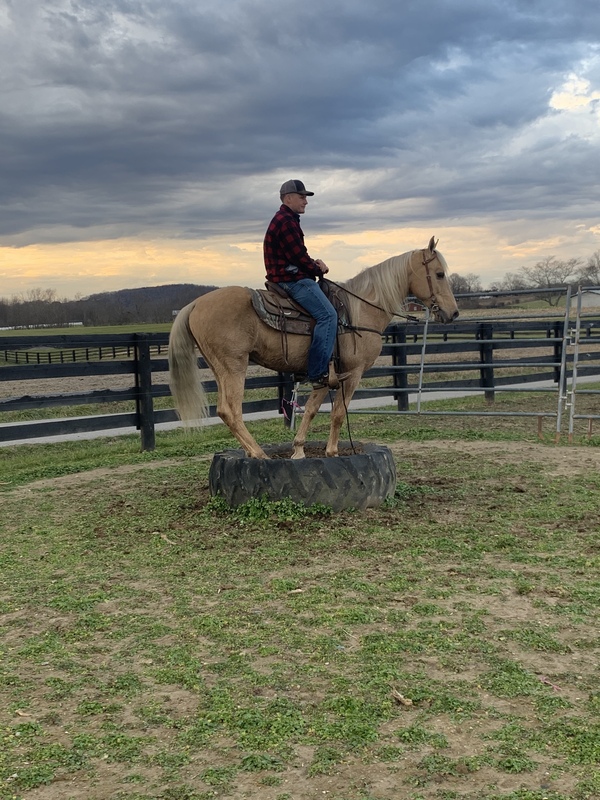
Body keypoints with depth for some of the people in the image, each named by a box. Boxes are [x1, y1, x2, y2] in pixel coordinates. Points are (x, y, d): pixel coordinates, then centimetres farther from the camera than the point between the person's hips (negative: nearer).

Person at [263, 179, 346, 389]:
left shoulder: (285, 220, 22)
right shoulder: (286, 222, -13)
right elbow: (299, 257, -18)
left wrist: (314, 264, 7)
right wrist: (318, 269, -2)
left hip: (290, 278, 12)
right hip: (292, 280, -12)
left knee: (327, 314, 15)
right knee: (327, 315, -20)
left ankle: (320, 369, 12)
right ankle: (318, 373, -24)